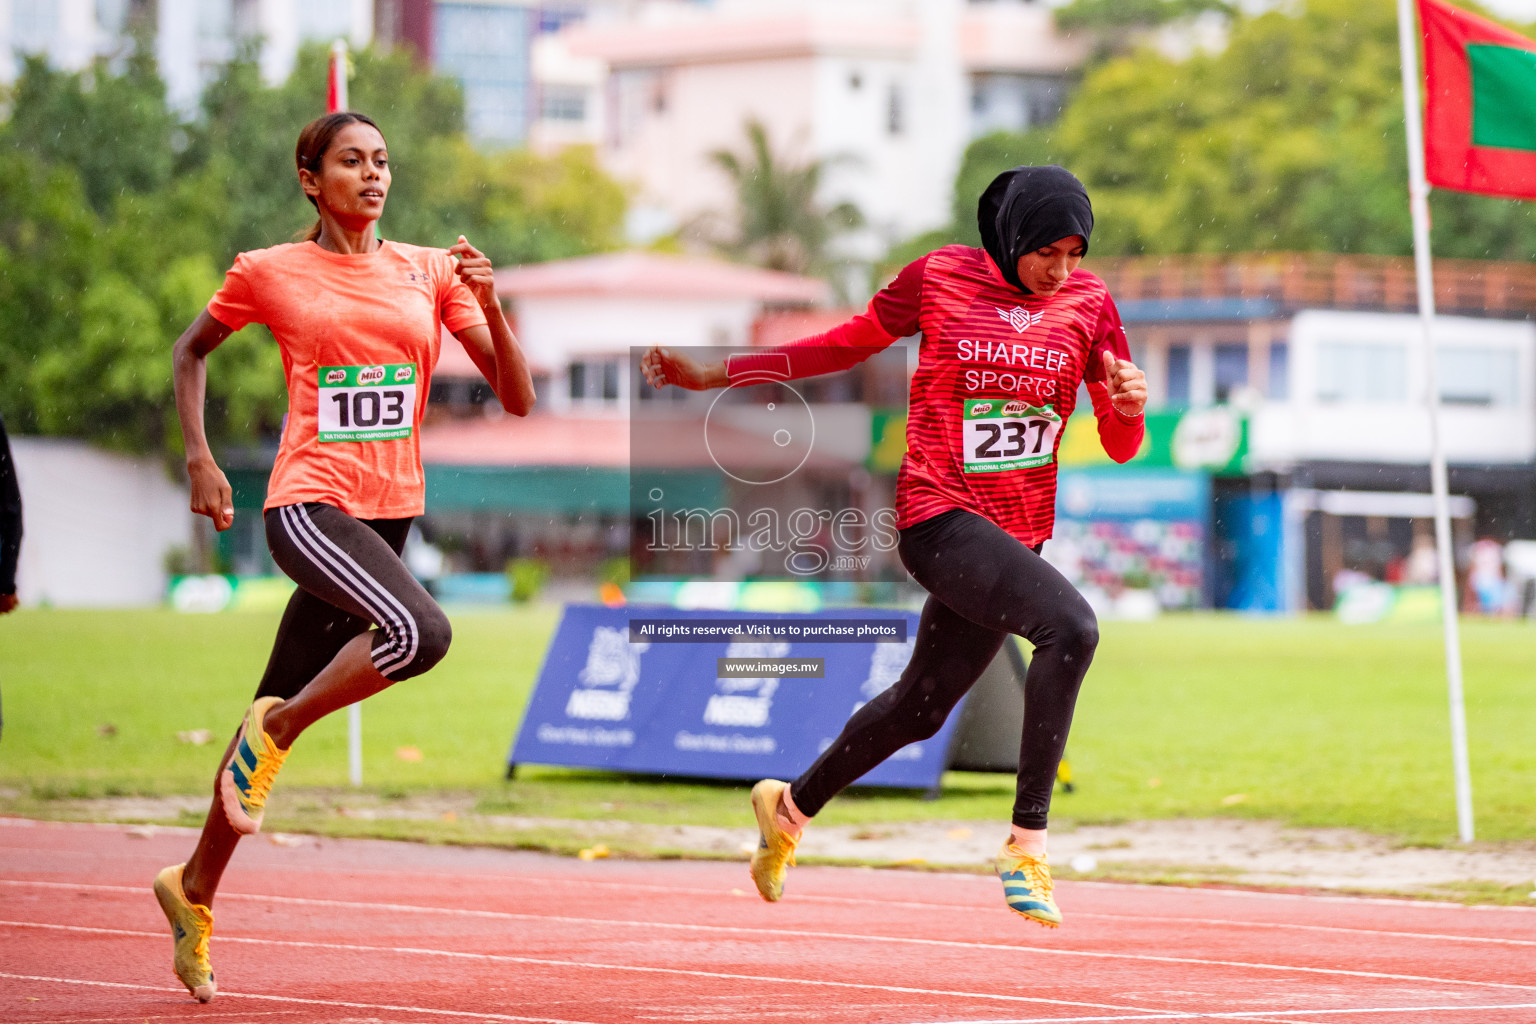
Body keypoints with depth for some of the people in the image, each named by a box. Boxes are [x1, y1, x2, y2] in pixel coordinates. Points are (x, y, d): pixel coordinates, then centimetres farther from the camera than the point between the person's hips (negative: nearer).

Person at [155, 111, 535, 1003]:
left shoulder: (430, 273, 9)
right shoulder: (270, 273, 2)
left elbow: (518, 398, 5)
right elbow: (192, 351, 18)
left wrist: (491, 306, -11)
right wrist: (199, 460, 7)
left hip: (391, 514, 4)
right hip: (310, 503, -4)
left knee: (282, 711, 8)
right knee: (422, 633, -30)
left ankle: (195, 887, 24)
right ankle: (277, 729, -8)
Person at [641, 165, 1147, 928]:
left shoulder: (1089, 302, 4)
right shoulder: (940, 278, -4)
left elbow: (1120, 447, 6)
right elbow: (848, 344, 11)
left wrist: (1128, 404, -18)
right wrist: (713, 374, 11)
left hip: (1017, 534, 5)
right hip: (939, 515, -5)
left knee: (921, 706, 17)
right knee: (1070, 626, -29)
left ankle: (792, 806, 43)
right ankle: (1027, 844, -26)